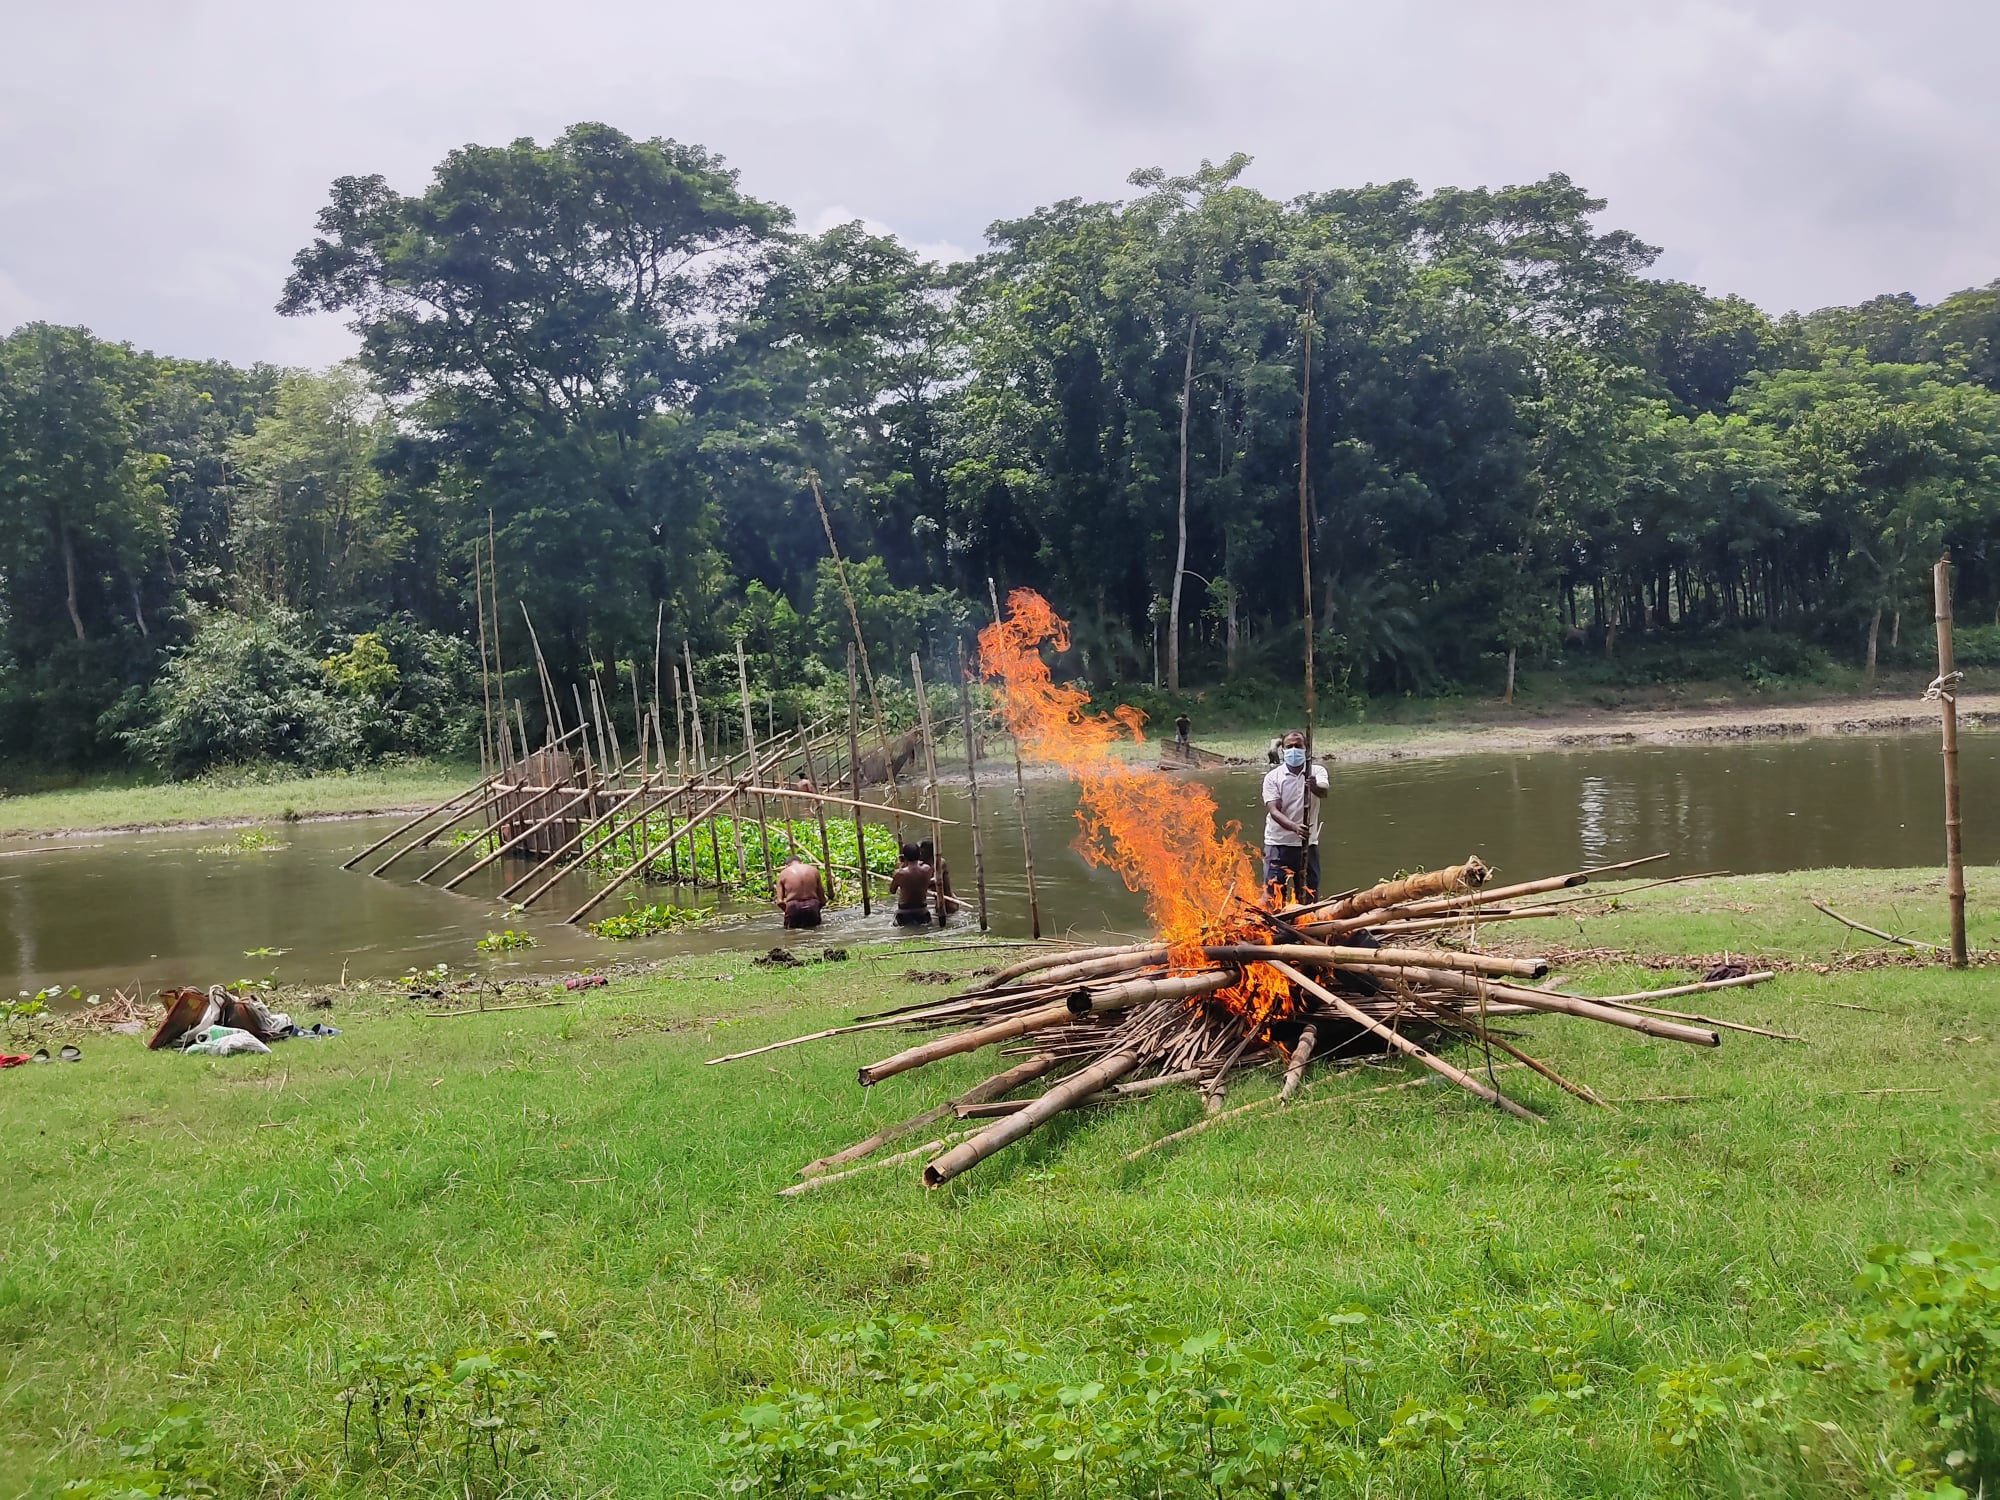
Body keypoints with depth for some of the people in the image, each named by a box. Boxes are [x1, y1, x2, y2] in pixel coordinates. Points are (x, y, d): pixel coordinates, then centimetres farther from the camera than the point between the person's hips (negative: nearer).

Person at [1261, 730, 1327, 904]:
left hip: (1308, 844, 1)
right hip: (1278, 844, -1)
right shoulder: (1273, 777, -1)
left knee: (1308, 897, 7)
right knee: (1274, 896, -4)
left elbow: (1324, 793, -19)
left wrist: (1314, 787, -44)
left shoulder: (1317, 772, 2)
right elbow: (1273, 810, -12)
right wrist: (1294, 827, -31)